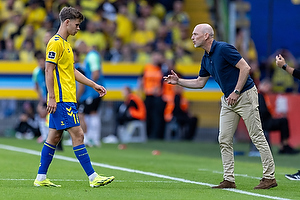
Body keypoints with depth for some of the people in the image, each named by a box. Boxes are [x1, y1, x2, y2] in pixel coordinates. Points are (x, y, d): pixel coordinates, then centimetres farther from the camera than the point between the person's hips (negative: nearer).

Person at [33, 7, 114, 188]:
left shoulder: (65, 44, 19)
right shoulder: (56, 43, -11)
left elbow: (72, 71, 26)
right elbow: (49, 70, -16)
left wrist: (94, 85, 22)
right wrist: (52, 97, -20)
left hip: (67, 99, 10)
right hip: (62, 99, -10)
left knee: (54, 137, 10)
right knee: (78, 135, -11)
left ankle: (41, 178, 13)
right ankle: (93, 178, -11)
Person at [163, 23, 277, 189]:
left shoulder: (224, 49, -17)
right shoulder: (206, 59, 11)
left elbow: (245, 68, -20)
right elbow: (200, 82, 21)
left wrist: (236, 92, -20)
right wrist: (178, 81, 11)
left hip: (245, 95, -9)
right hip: (228, 100, 9)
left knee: (257, 137, -6)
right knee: (224, 140, 3)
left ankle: (269, 177, -3)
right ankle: (229, 180, 6)